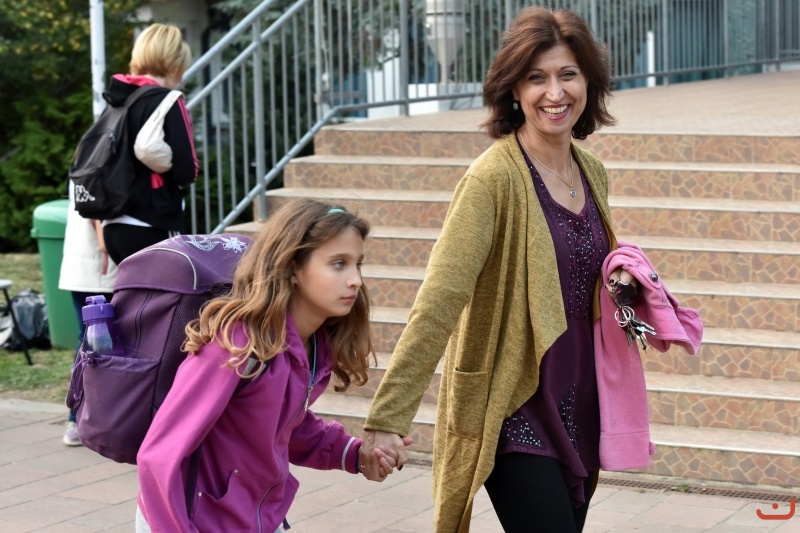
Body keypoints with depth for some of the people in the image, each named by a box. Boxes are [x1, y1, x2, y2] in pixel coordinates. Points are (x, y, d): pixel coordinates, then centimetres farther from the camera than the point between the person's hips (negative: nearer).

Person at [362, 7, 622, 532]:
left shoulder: (592, 173, 6)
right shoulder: (494, 178, -16)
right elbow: (439, 300, -23)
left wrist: (624, 282, 1)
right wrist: (388, 417, -27)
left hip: (577, 407, 7)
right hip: (513, 414, -7)